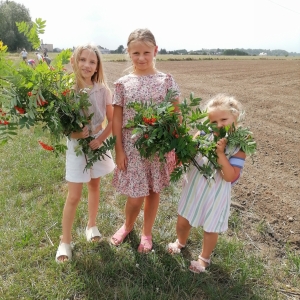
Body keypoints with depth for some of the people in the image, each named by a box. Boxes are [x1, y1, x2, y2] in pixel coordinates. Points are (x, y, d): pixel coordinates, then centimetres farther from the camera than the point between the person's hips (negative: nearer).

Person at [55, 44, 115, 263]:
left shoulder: (103, 90, -7)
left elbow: (112, 121, -3)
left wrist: (100, 140, -14)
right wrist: (74, 132, -25)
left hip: (98, 144, 2)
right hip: (76, 146, -2)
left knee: (95, 186, 18)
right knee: (74, 196, 1)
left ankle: (92, 225, 39)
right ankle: (65, 241, 16)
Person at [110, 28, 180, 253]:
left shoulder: (166, 81, -3)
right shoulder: (123, 84, -1)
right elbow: (117, 119, 1)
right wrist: (119, 149, -3)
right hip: (132, 146, 0)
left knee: (153, 191, 12)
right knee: (135, 197, 3)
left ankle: (147, 233, 36)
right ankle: (128, 225, 37)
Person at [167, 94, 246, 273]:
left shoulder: (238, 147, -17)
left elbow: (230, 177, -24)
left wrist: (220, 154, -30)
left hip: (215, 193, -3)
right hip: (194, 187, 4)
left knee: (211, 228, 15)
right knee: (183, 221, 21)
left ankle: (204, 258, 44)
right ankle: (181, 242, 55)